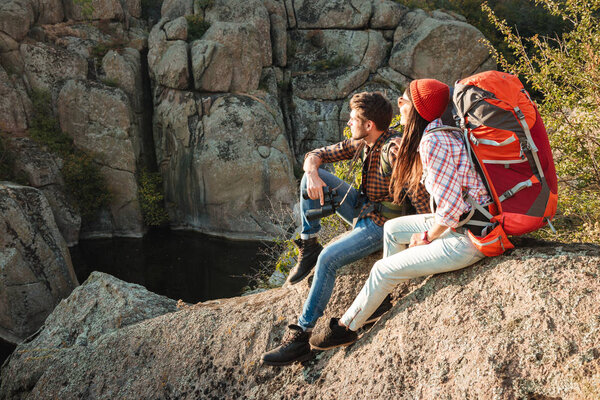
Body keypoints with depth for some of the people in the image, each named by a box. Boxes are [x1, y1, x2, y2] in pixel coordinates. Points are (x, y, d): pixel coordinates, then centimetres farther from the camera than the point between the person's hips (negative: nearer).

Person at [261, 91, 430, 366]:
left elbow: (417, 191, -30)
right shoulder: (361, 144, 3)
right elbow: (315, 155, 8)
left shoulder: (394, 148, -24)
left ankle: (301, 337, -20)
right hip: (362, 210, 9)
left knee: (328, 259, -27)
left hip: (382, 224, -9)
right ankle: (308, 247, 6)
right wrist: (312, 173, -15)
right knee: (312, 177, -3)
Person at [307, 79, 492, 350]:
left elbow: (450, 207, -24)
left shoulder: (433, 142, -22)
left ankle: (346, 328, 19)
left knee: (383, 271, -2)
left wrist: (427, 238, -8)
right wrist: (428, 232, 10)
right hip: (462, 220, 10)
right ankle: (384, 302, 31)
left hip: (471, 238, -10)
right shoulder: (440, 132, 8)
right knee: (392, 228, 20)